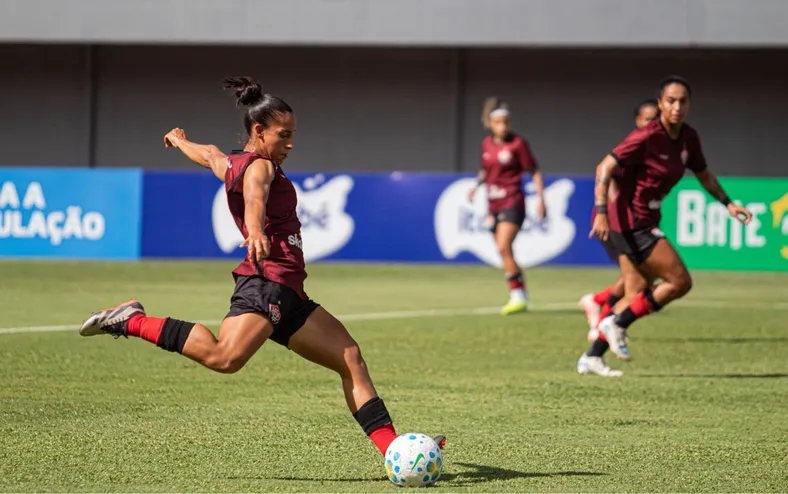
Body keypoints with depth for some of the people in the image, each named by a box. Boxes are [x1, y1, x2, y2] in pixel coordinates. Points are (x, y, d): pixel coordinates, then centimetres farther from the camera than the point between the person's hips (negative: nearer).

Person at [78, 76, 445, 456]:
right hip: (268, 284, -11)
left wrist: (178, 139, 67)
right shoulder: (259, 166, -5)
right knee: (224, 357, -32)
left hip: (288, 296, 11)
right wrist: (255, 231, -51)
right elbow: (254, 197, -29)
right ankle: (132, 321, -18)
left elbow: (209, 154, 44)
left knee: (351, 359, 6)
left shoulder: (231, 165, 21)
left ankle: (392, 447, 2)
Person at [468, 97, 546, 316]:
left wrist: (541, 200, -10)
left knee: (504, 247, -21)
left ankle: (518, 296, -17)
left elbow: (534, 172, -4)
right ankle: (521, 296, 21)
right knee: (505, 254, 9)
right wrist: (476, 185, 5)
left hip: (512, 203, -7)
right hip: (494, 205, 7)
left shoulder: (517, 144, -8)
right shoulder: (486, 144, 8)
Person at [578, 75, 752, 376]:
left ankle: (592, 356, 16)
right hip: (630, 220, -8)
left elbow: (703, 175, 23)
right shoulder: (646, 137, -18)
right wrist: (601, 212, -28)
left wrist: (728, 204, 17)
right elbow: (605, 168, -20)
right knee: (680, 281, -10)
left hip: (645, 221, 8)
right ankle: (617, 323, -1)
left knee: (637, 296, 11)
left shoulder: (688, 138, 6)